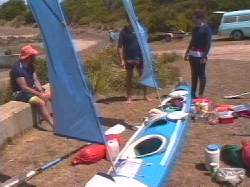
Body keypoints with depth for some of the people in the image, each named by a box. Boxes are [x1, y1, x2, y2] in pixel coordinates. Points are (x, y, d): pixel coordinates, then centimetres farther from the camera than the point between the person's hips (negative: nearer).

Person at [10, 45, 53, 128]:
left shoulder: (30, 66, 4)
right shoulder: (18, 68, -23)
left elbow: (36, 80, 5)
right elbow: (24, 88, -25)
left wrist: (42, 91, -12)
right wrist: (39, 94, -23)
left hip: (32, 89, 9)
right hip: (20, 93, -9)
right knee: (41, 102, -29)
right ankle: (54, 125, -30)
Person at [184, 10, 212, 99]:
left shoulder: (206, 29, -8)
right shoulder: (195, 28, 14)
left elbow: (208, 43, -13)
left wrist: (205, 56, -20)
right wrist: (187, 52, 21)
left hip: (200, 55, -8)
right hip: (192, 54, 8)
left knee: (201, 74, -2)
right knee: (194, 74, 13)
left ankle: (200, 95, 3)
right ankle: (193, 93, 21)